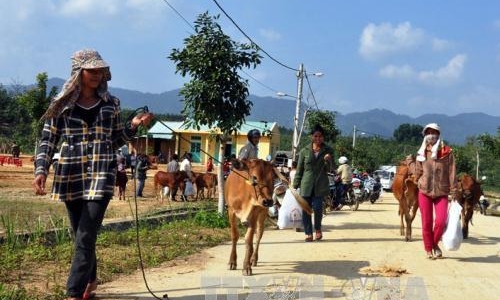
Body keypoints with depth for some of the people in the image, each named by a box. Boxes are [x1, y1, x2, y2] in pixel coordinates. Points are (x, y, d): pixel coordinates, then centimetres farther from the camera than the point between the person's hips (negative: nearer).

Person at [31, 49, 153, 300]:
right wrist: (41, 170, -10)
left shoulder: (111, 104, 7)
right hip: (71, 175, 1)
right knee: (81, 234, 12)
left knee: (85, 236, -9)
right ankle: (90, 280, 33)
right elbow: (47, 140, 3)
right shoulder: (62, 104, 3)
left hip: (101, 175, -1)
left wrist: (133, 125, -2)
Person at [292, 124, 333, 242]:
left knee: (317, 207, -10)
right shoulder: (305, 151, 7)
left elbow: (328, 170, 5)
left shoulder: (328, 151, 6)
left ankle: (318, 228, 16)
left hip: (320, 185, -1)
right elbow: (299, 169, 9)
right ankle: (309, 233, 10)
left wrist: (327, 161, -16)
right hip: (306, 184, 1)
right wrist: (295, 185, 5)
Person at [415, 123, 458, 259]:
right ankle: (429, 249, 18)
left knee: (441, 221, -13)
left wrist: (454, 192, -6)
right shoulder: (421, 154, 4)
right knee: (426, 222, 3)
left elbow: (452, 174, -4)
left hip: (441, 193, -2)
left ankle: (435, 243, 14)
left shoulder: (447, 152, -3)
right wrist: (418, 184, 11)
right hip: (424, 192, 2)